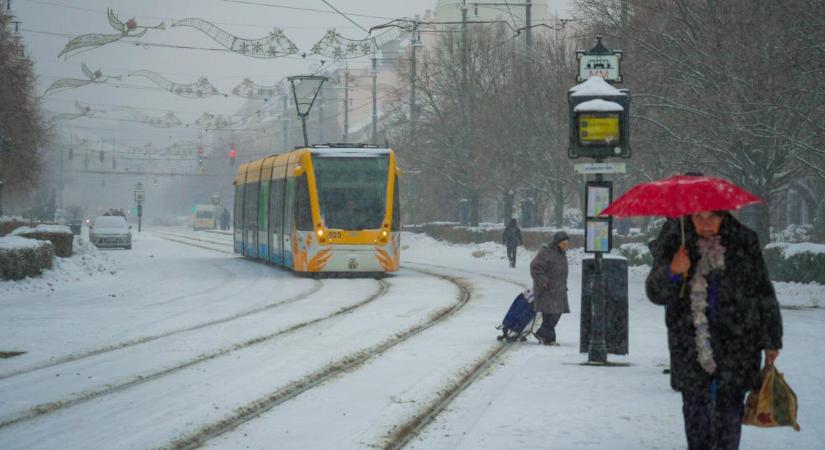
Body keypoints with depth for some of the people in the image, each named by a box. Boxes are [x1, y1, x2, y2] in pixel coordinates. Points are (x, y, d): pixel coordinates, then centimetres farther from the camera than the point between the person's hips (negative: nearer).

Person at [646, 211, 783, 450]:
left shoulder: (744, 241, 0)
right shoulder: (674, 240, -1)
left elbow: (763, 294, 8)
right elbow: (655, 293, -1)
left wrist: (771, 340, 11)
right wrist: (672, 272, -23)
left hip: (736, 344, 0)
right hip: (690, 344, 0)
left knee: (730, 404, 0)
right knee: (696, 406, 2)